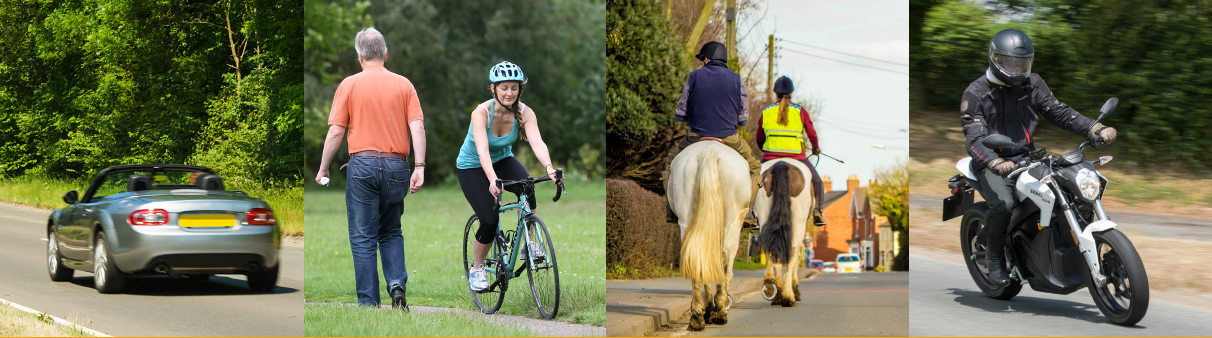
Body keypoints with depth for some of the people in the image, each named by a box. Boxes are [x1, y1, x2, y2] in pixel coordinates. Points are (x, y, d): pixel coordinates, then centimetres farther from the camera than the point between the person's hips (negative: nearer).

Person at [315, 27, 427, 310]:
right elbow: (417, 127, -4)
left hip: (362, 164, -2)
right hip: (396, 166, 3)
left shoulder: (349, 85, 0)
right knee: (391, 232, 19)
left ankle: (369, 304, 3)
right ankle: (397, 284, -2)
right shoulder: (404, 85, 6)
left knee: (363, 238, 4)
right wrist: (420, 167, -5)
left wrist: (322, 170, 6)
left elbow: (336, 132, -3)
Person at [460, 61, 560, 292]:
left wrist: (549, 168, -54)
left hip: (503, 159, 3)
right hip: (472, 167, -3)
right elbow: (482, 151, -42)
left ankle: (528, 242, -12)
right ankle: (476, 269, 8)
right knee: (490, 221, -16)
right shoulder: (481, 113, -30)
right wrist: (493, 180, -59)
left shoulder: (524, 113, -20)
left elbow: (537, 143, -34)